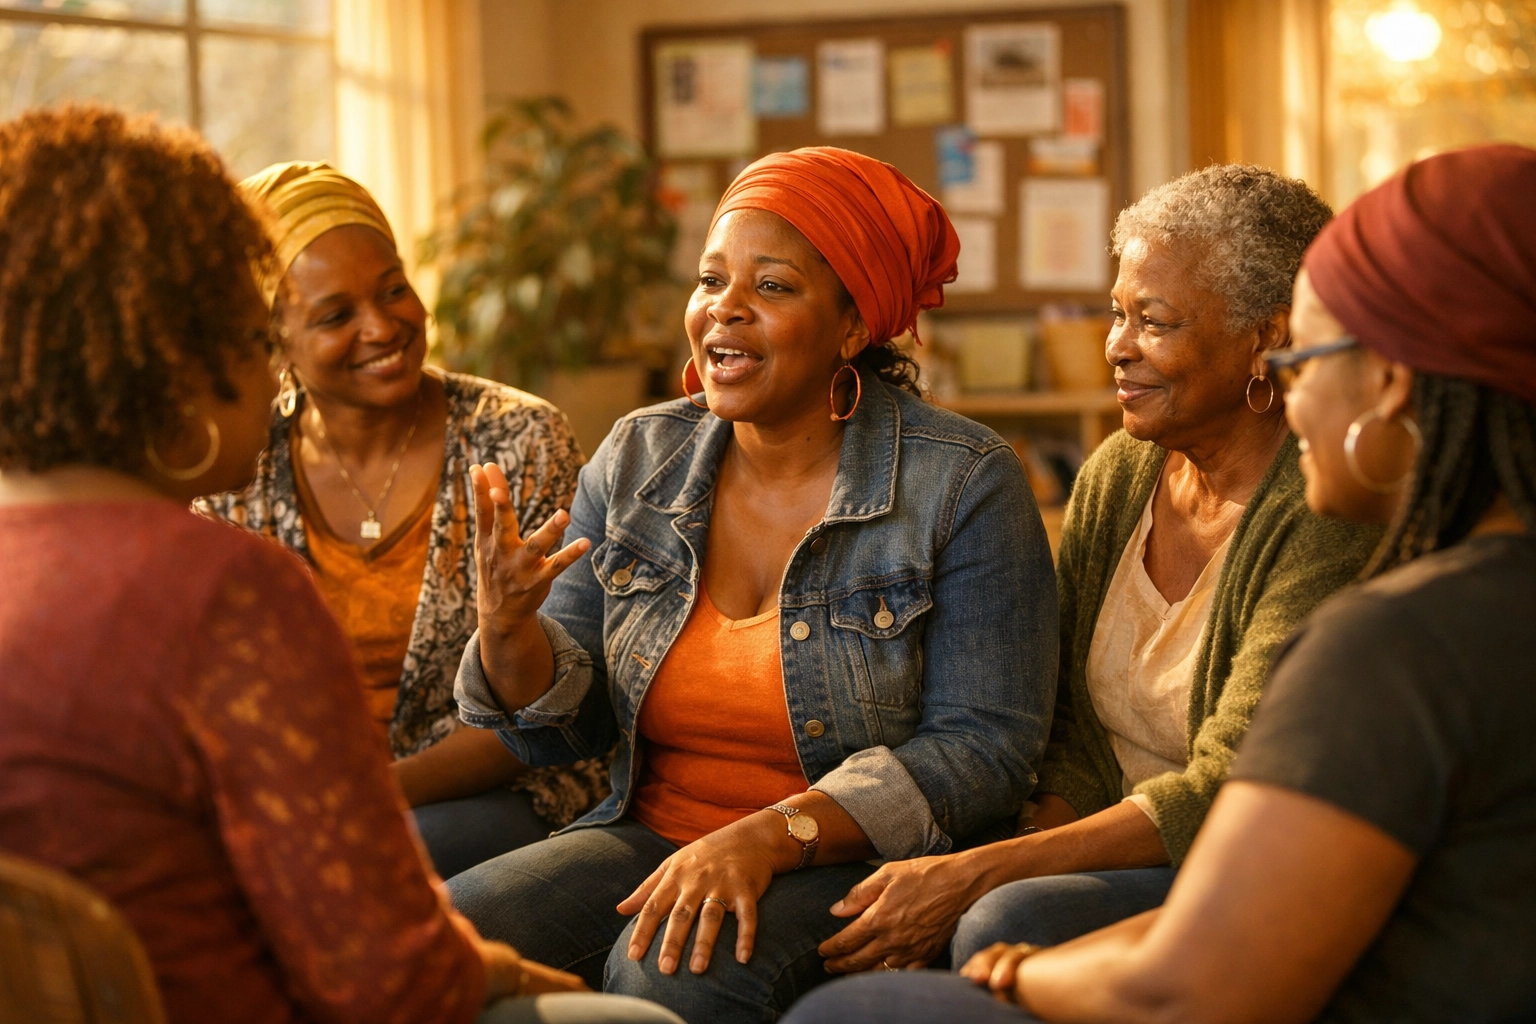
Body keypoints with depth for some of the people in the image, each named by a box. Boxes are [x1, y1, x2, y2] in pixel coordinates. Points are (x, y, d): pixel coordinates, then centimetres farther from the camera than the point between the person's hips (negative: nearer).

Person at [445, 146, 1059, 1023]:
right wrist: (508, 625, -14)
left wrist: (769, 837, -23)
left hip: (852, 864, -4)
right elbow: (561, 729, 8)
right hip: (650, 838, 4)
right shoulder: (637, 461, 6)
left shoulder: (963, 484, -8)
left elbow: (986, 752, -14)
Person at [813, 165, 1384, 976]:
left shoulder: (1327, 518, -17)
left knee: (1008, 927, -31)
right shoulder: (1114, 478, 6)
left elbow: (1228, 796, -21)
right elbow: (1075, 742, 8)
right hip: (1123, 866, 6)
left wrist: (972, 876, -25)